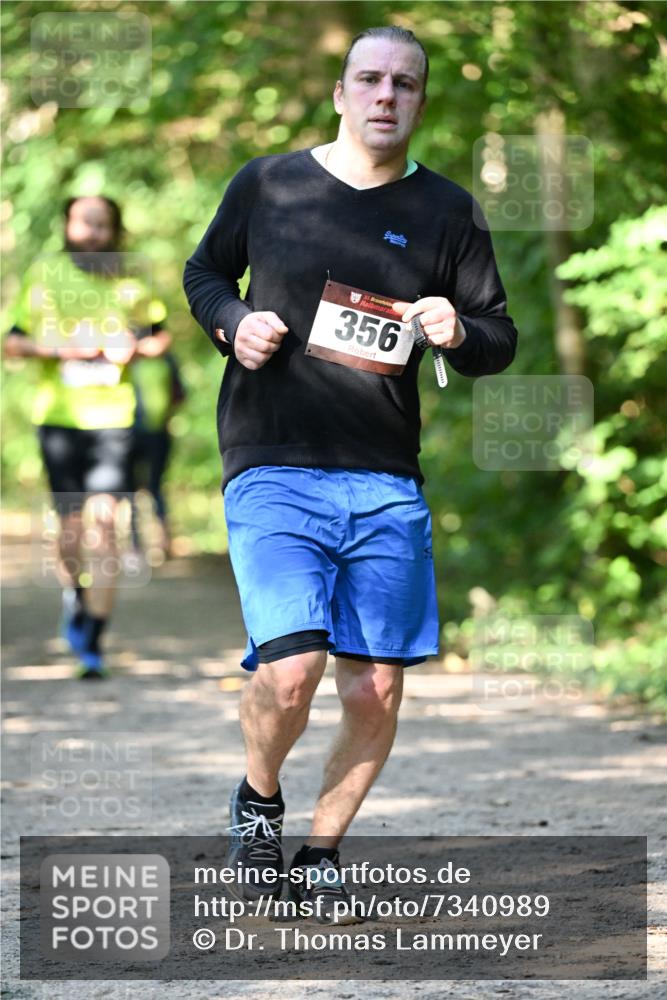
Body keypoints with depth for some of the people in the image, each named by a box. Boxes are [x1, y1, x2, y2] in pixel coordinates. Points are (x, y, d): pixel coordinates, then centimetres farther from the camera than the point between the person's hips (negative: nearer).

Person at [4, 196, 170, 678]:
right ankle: (74, 593, 38)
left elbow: (161, 332, 19)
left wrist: (138, 347, -2)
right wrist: (56, 349, -13)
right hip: (59, 416, 0)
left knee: (103, 520, -12)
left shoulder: (130, 285, 5)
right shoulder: (45, 274, 2)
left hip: (112, 417, 0)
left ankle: (94, 642, -10)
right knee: (72, 523, 4)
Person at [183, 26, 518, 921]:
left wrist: (458, 333, -10)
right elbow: (203, 272, 19)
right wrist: (232, 323, -3)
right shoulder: (266, 185, 4)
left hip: (387, 486, 3)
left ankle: (322, 852, 24)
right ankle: (259, 799, 14)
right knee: (290, 669, -18)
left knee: (376, 693, 1)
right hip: (272, 472, -2)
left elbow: (501, 340, 13)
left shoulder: (445, 210, 7)